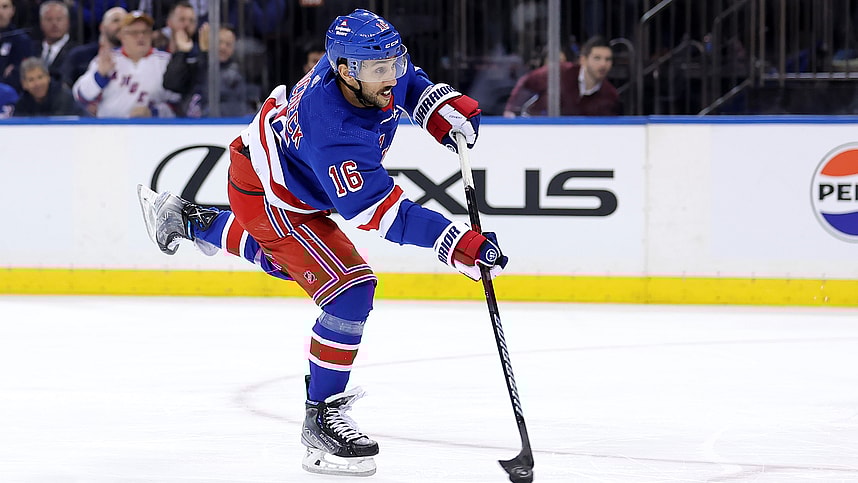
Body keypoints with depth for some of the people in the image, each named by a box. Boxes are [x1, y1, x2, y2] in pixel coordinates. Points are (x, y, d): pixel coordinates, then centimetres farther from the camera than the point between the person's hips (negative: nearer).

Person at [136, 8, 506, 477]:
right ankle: (321, 416, -8)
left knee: (283, 259, 36)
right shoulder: (335, 133, -43)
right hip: (270, 198, -9)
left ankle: (187, 220, 56)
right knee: (350, 292, -19)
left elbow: (409, 83, 5)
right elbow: (380, 211, -42)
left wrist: (446, 110, -13)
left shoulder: (379, 61, -21)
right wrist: (460, 245, -48)